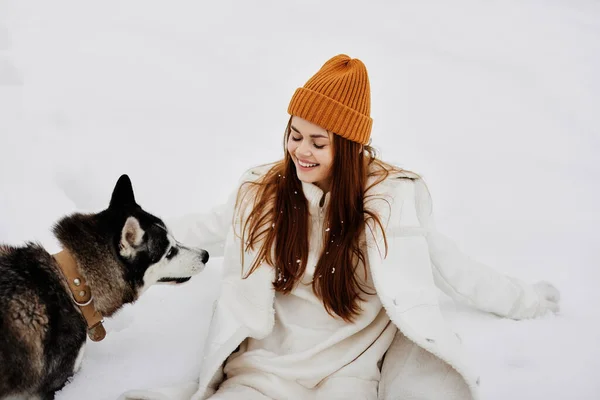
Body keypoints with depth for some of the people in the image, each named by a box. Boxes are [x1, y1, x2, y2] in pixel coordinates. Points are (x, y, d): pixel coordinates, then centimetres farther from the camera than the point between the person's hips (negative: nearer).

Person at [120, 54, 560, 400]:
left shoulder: (390, 197, -6)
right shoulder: (264, 191, 0)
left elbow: (444, 260, 5)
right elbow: (211, 229, 18)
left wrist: (523, 299, 11)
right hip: (268, 361, 1)